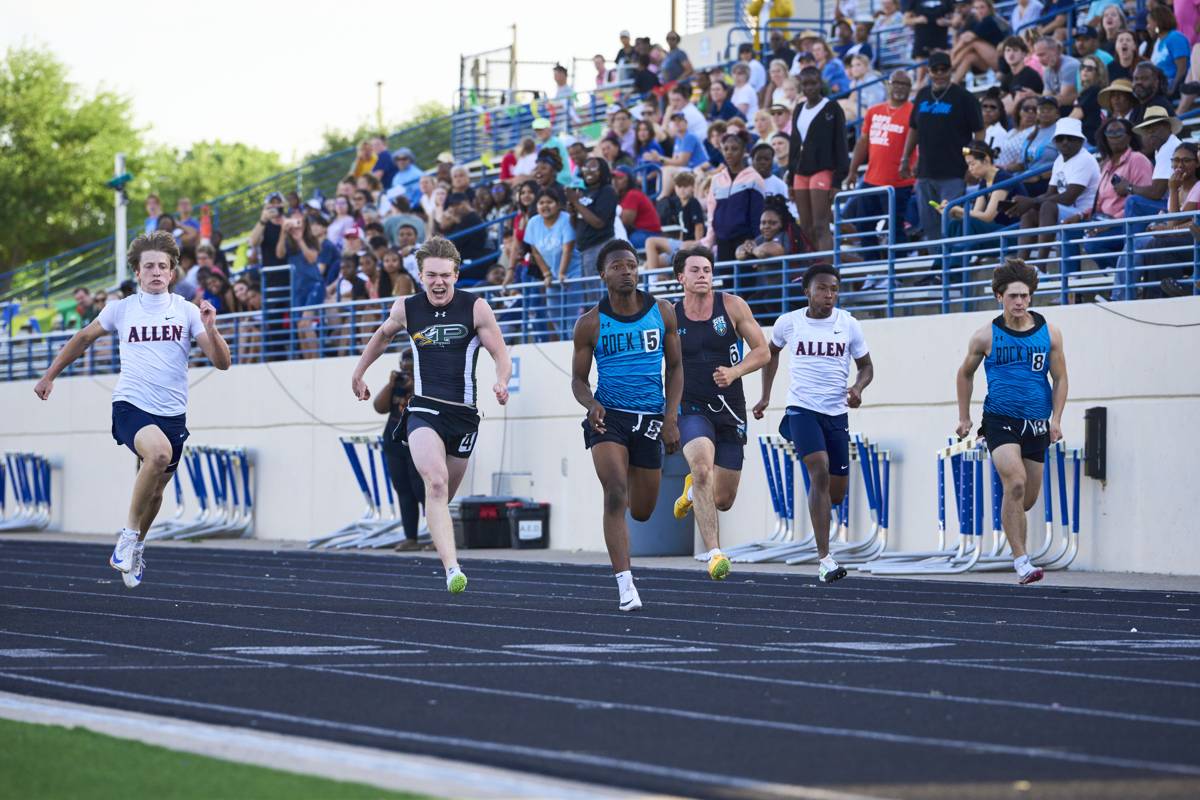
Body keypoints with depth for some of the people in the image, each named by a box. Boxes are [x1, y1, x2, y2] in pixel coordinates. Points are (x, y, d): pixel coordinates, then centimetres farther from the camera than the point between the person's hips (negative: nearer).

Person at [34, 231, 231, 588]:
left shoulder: (187, 311, 3)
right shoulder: (121, 310, 3)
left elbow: (222, 362, -2)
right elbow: (84, 338, 20)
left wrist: (210, 330, -20)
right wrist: (50, 375, 24)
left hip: (172, 413, 3)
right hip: (130, 407, -3)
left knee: (155, 492, 13)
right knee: (159, 451, -34)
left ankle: (134, 547, 42)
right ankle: (130, 532, -18)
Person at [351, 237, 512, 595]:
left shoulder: (476, 308, -3)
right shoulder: (406, 309, 3)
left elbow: (501, 355, 0)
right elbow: (383, 335, 25)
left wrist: (501, 382, -21)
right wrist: (358, 372, 31)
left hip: (464, 414, 1)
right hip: (424, 410, -1)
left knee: (443, 495, 10)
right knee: (436, 483, -24)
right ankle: (452, 569, -34)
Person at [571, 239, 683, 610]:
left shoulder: (662, 313, 2)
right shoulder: (590, 324, -3)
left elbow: (675, 367, 8)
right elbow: (578, 379, 4)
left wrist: (671, 418, -3)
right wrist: (591, 404, -19)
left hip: (650, 418, 2)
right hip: (609, 415, -2)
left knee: (641, 512, 9)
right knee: (616, 495, -22)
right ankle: (625, 585, -22)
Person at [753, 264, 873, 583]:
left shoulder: (849, 325, 1)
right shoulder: (788, 323, 0)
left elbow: (866, 366, 10)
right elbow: (772, 351, 20)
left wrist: (858, 387, -12)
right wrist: (765, 397, 18)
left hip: (837, 412, 3)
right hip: (802, 409, -3)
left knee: (837, 492, 4)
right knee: (820, 471, -23)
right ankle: (825, 559, -24)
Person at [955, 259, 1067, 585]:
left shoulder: (1049, 334, 3)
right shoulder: (986, 336, -1)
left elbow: (1060, 379, 9)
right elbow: (965, 374, 14)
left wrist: (1056, 420, -2)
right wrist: (964, 418, 13)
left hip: (1037, 424, 3)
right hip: (1000, 420, -3)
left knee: (1027, 500, 9)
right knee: (1016, 484, -25)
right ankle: (1020, 560, -23)